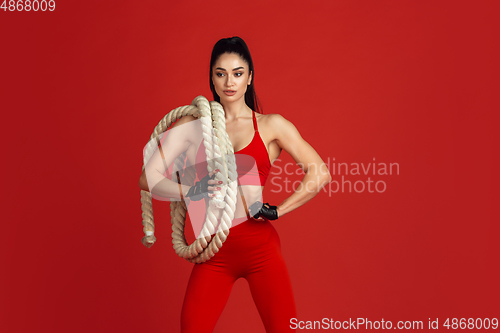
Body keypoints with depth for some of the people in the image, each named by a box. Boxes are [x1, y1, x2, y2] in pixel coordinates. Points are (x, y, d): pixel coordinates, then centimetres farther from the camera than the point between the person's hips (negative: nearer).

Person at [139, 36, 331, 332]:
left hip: (260, 245, -1)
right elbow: (148, 178, 1)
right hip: (214, 251, 1)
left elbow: (320, 174, -4)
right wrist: (191, 192, -15)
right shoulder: (193, 124, 6)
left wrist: (276, 211, -9)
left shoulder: (270, 125, 2)